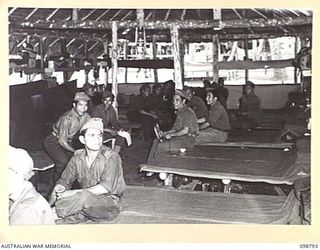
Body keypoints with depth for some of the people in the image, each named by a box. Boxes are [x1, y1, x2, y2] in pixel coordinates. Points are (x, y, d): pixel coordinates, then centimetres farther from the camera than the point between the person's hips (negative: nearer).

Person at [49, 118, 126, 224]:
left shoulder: (111, 157, -13)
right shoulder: (77, 158, 3)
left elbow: (106, 187, -22)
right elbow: (64, 180, 5)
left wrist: (75, 192, -26)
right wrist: (59, 188, -22)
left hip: (108, 202, -5)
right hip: (85, 203, 5)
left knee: (85, 196, -34)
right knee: (57, 194, -17)